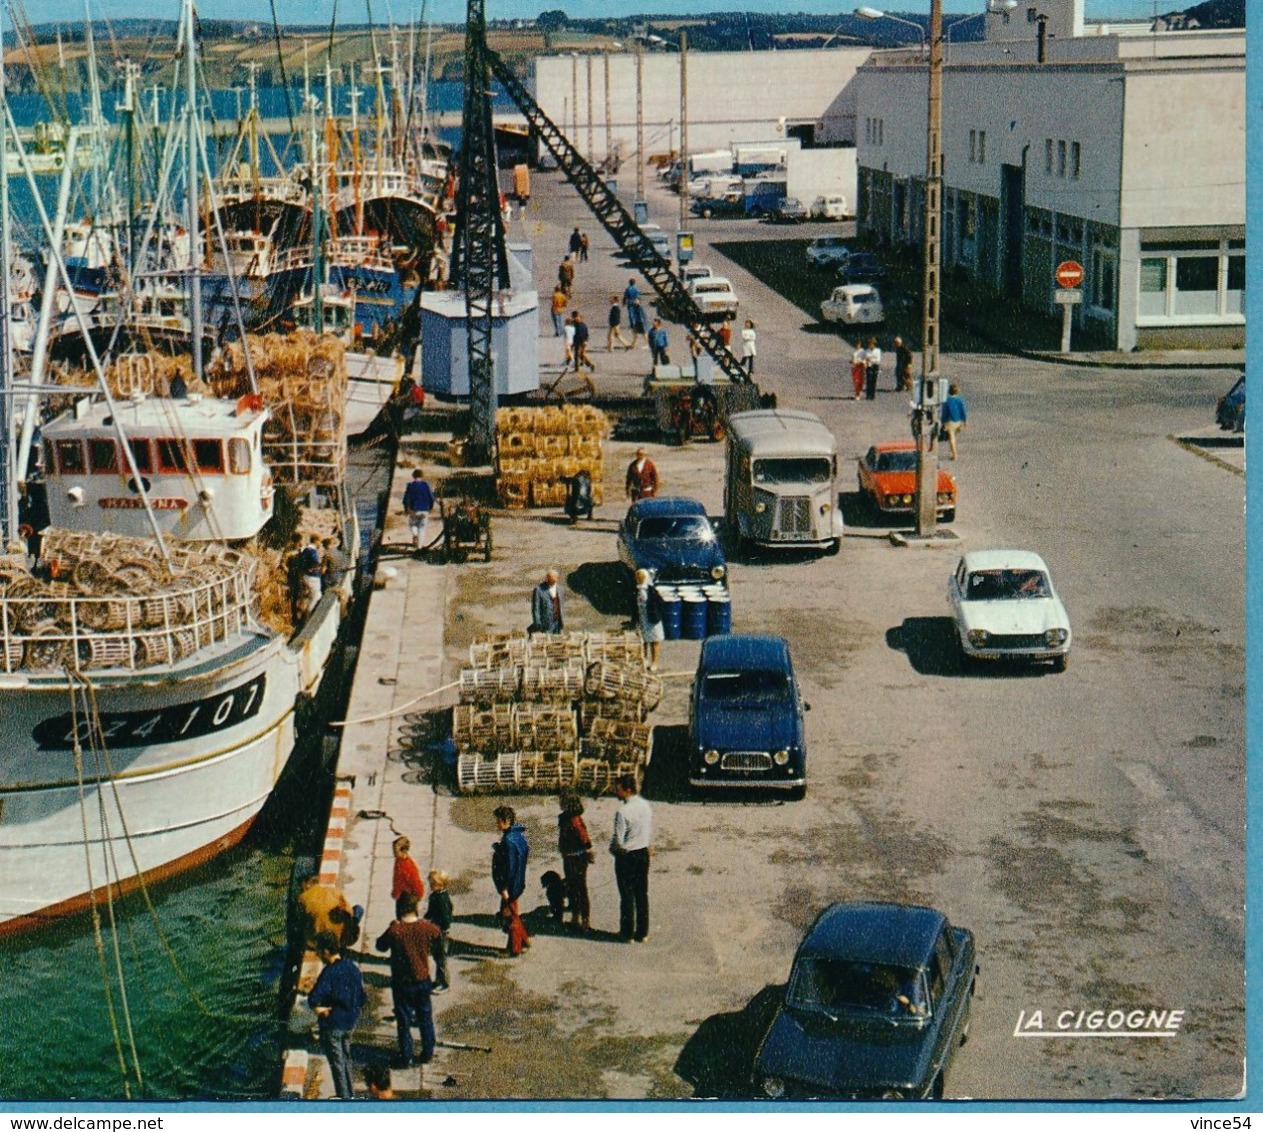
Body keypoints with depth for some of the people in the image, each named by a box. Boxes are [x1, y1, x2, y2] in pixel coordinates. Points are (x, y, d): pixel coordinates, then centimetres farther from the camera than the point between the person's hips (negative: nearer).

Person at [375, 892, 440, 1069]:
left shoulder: (394, 931, -22)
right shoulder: (426, 928, -12)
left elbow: (380, 946, -5)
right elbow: (437, 934, 10)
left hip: (402, 983, -3)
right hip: (423, 980, 3)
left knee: (404, 1021, 10)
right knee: (425, 1018, 18)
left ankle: (406, 1057, 16)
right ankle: (427, 1054, 27)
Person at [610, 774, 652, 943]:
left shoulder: (623, 811, -22)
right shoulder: (646, 806, 0)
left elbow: (618, 840, -20)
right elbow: (650, 832, 8)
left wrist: (612, 848, 0)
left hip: (626, 856, -6)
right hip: (644, 854, 6)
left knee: (627, 896, 5)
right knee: (642, 894, 13)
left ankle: (627, 933, 13)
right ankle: (642, 932, 20)